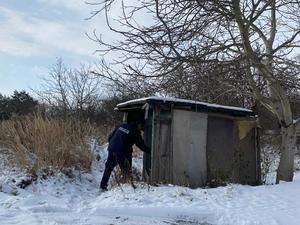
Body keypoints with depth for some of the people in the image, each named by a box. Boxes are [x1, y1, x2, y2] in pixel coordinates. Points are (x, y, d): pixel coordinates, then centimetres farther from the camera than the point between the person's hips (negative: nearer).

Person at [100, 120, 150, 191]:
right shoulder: (135, 132, -4)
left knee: (108, 168, 16)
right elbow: (141, 146, 1)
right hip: (122, 153, -6)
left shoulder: (122, 126, 13)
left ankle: (103, 185, 21)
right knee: (126, 171, 7)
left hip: (112, 150, 6)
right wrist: (150, 151, 11)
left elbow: (110, 137, 16)